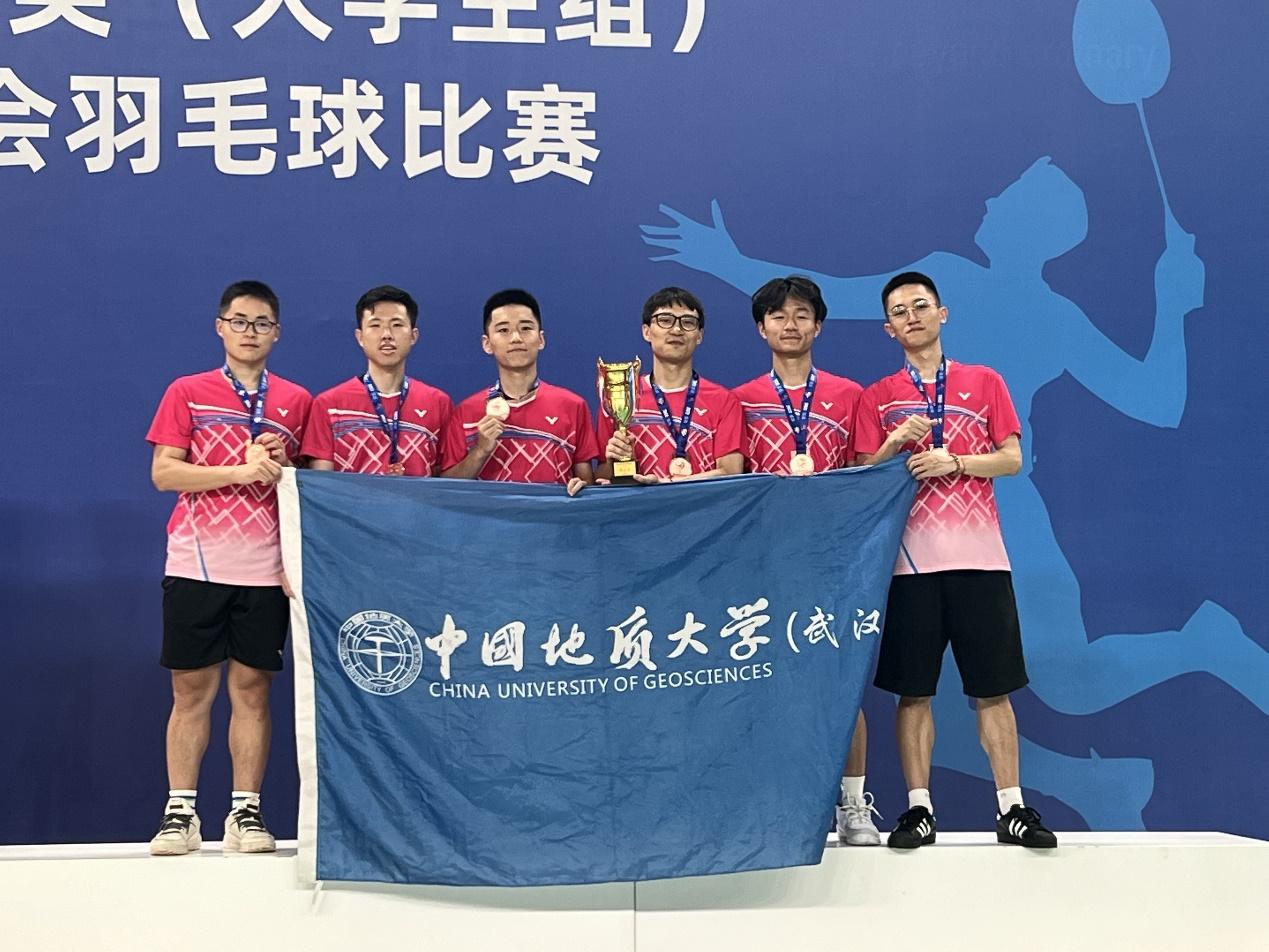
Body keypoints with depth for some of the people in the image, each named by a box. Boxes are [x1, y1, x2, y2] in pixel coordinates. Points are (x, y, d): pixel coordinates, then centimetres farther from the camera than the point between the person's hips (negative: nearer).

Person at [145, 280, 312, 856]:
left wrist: (282, 467, -8)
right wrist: (241, 470, -13)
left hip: (265, 568, 1)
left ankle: (246, 810, 11)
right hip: (196, 564, -1)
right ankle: (181, 812, 9)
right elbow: (163, 472, -2)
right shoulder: (187, 393, 6)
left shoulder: (297, 402, 10)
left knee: (252, 688, 4)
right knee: (191, 689, 3)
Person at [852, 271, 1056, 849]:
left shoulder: (984, 382, 11)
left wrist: (954, 462, -10)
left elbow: (1011, 458, 5)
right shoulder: (877, 398, 10)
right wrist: (894, 445, -12)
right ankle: (918, 809, 9)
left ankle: (1011, 807, 7)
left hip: (978, 556, 0)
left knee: (993, 688, 2)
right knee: (912, 690, 2)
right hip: (910, 558, 0)